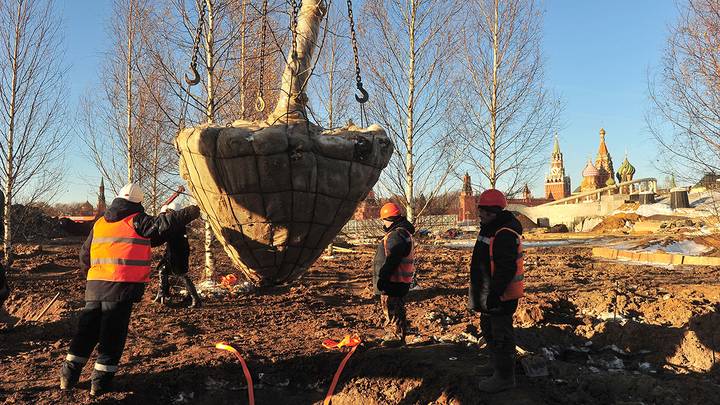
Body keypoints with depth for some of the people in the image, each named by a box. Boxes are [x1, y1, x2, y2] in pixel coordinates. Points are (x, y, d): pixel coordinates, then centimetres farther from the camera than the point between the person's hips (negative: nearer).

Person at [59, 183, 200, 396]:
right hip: (122, 286, -6)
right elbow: (164, 224, -10)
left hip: (95, 286, 6)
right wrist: (190, 213, -1)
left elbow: (85, 254, 22)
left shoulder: (99, 223, 17)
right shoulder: (137, 221, -1)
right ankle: (101, 380, 6)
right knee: (113, 333, 2)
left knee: (87, 329, 16)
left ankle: (69, 374, 22)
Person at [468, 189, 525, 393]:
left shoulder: (505, 234, -24)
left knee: (501, 334, 0)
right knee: (488, 328, 24)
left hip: (501, 295, -11)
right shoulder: (490, 229, 11)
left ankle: (505, 377, 13)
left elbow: (506, 269, -28)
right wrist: (485, 293, 23)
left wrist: (494, 294, -27)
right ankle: (496, 363, 42)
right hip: (491, 293, 11)